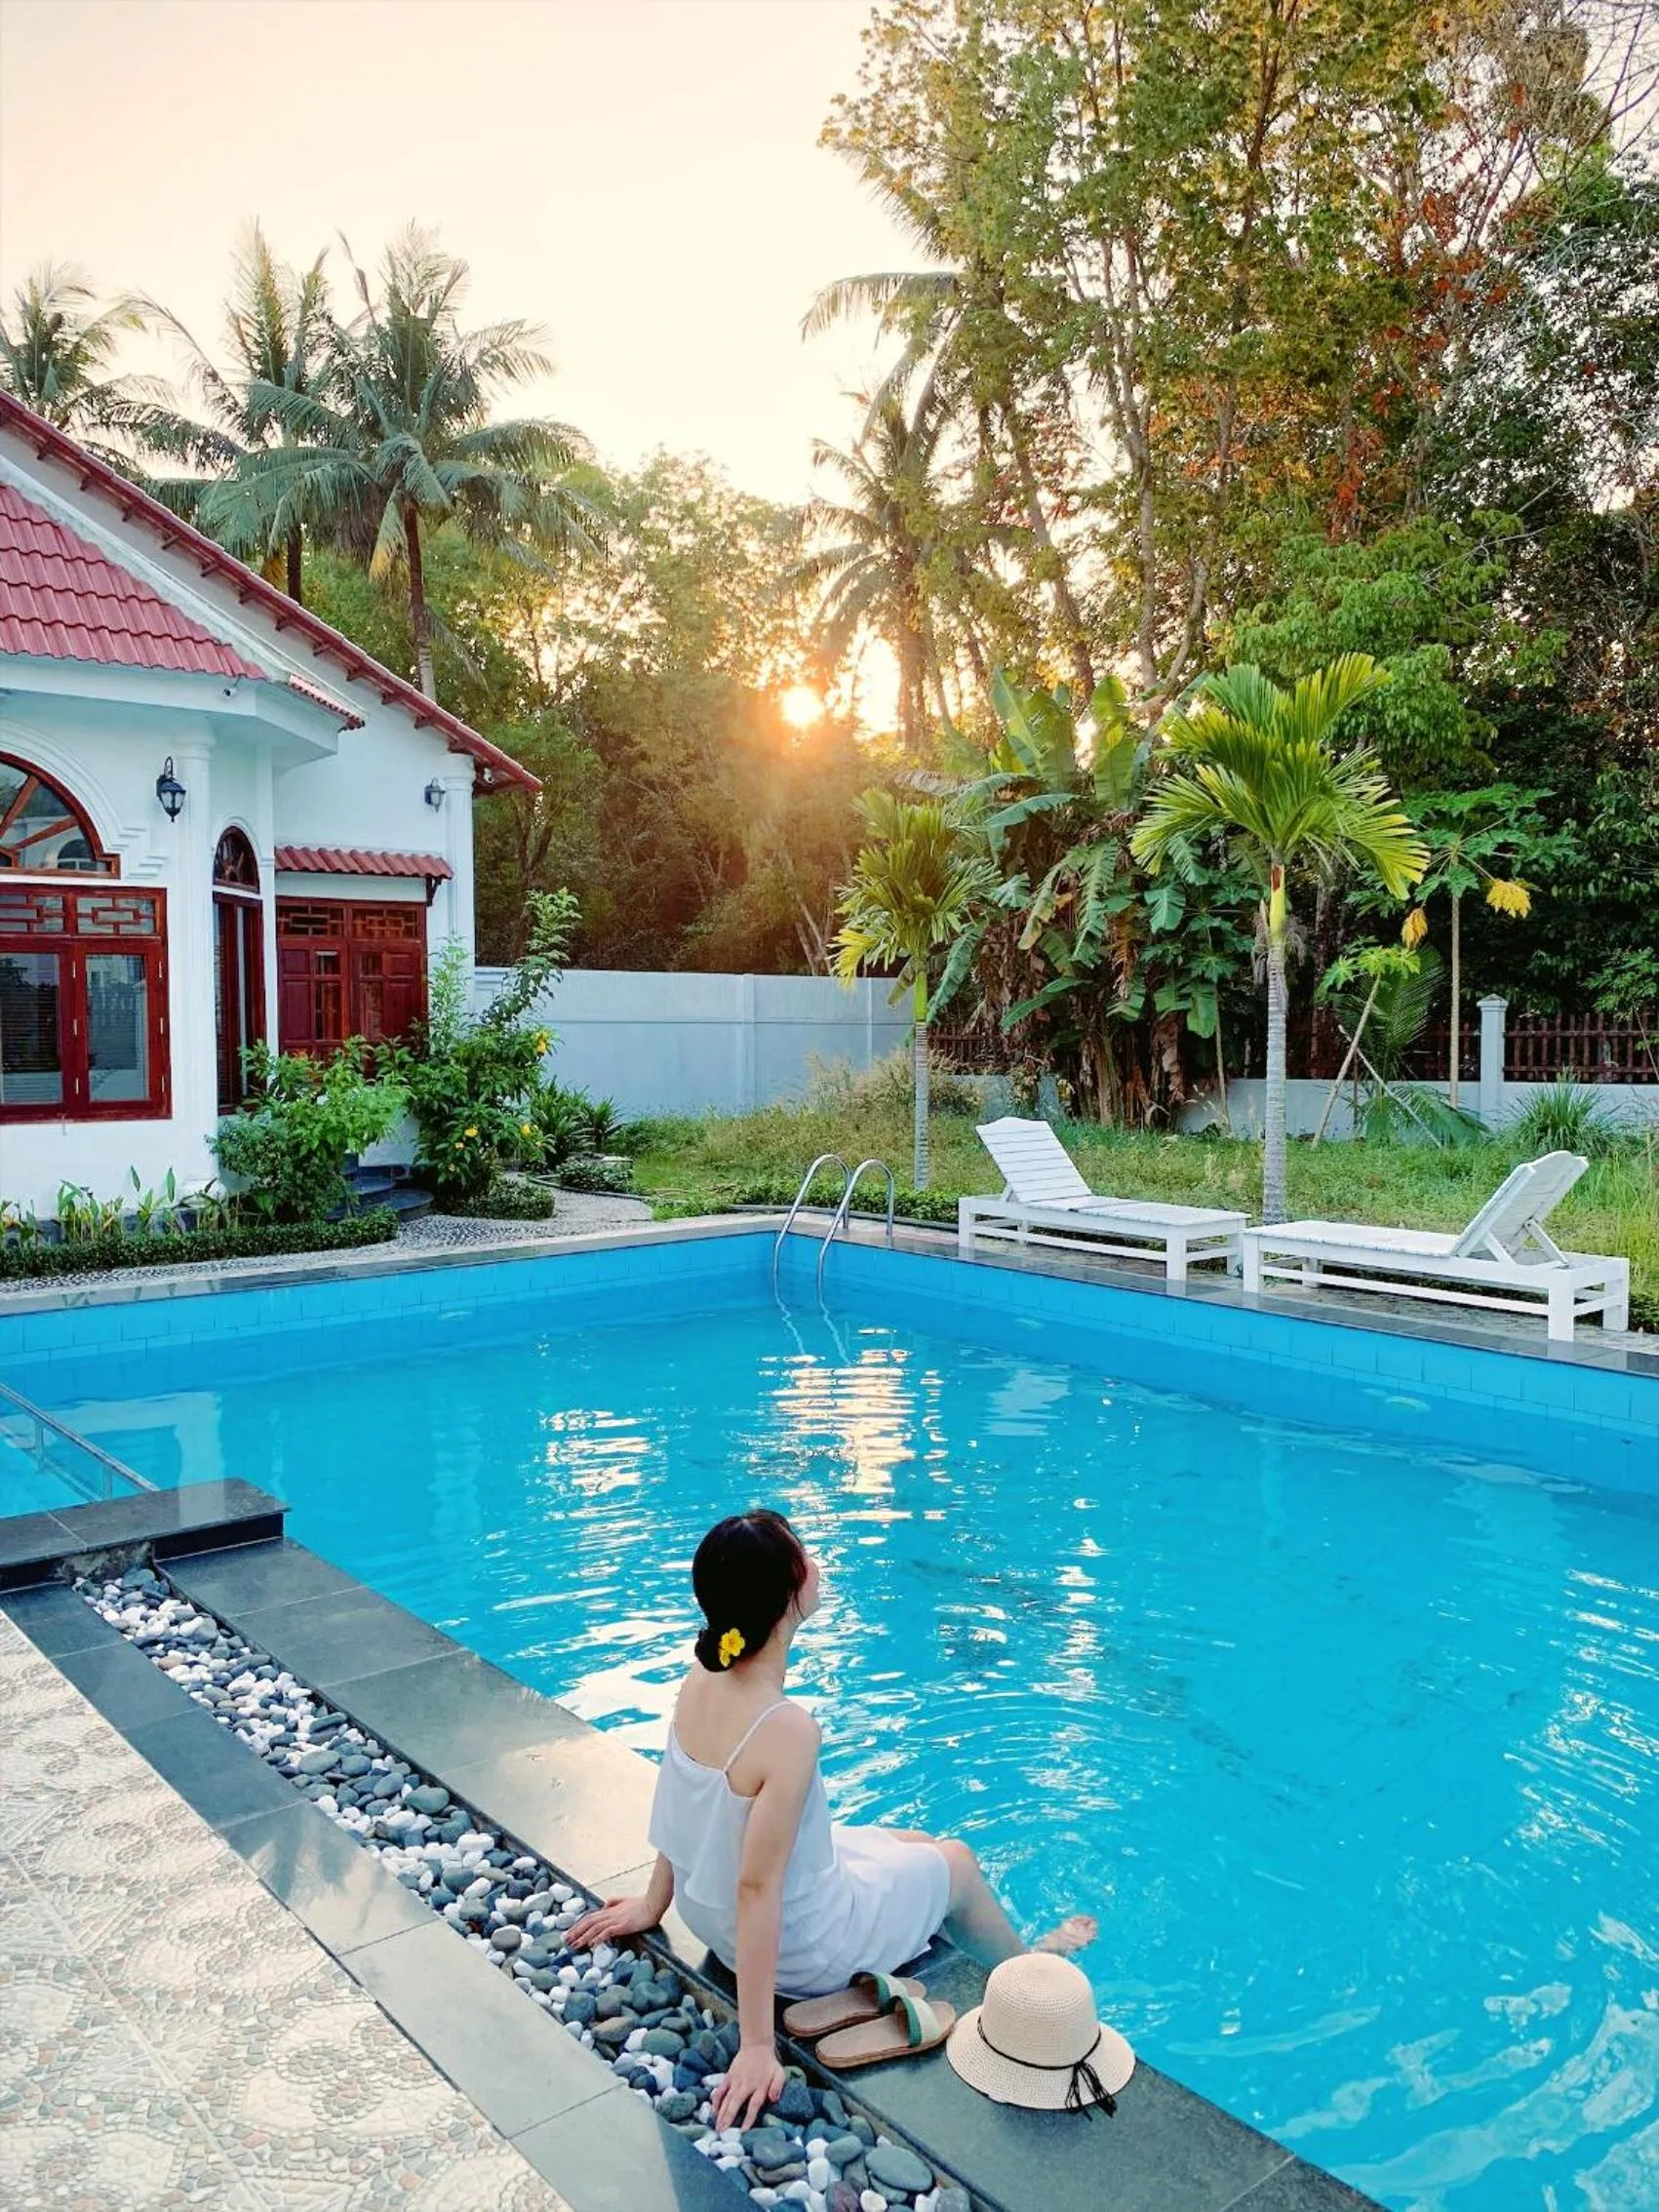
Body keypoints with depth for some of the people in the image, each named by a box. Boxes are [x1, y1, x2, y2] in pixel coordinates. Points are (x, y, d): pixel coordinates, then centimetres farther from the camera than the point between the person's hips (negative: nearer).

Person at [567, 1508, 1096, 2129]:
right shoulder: (788, 1730, -36)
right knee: (955, 1861, 18)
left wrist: (654, 1905, 13)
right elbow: (756, 1889, -33)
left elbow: (683, 1808, 1)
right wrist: (757, 2048, -25)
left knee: (918, 1843, 25)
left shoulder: (699, 1682, -13)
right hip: (795, 1950, -7)